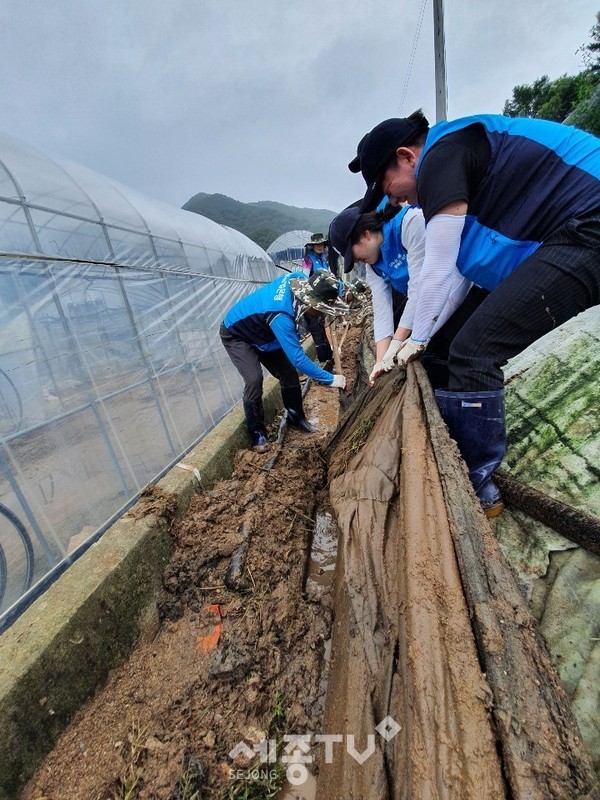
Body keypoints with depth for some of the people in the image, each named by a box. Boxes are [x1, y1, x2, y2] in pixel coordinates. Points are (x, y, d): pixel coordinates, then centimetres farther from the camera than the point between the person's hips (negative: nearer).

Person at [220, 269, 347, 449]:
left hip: (260, 332, 8)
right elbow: (298, 359, -39)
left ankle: (296, 417, 20)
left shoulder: (299, 280, -22)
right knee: (254, 379, -24)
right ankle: (257, 432, -4)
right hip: (235, 334, -7)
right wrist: (330, 379, -32)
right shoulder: (280, 316, -43)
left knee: (288, 372, 1)